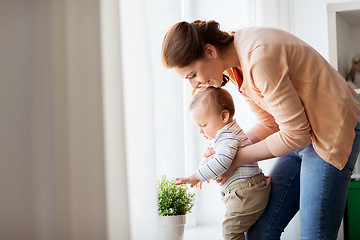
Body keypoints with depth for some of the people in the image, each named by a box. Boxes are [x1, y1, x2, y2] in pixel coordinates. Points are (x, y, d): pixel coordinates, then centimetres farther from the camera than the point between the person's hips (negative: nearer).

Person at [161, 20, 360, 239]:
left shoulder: (260, 57, -26)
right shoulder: (234, 67, 3)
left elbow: (296, 133, -22)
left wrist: (238, 158, -12)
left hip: (332, 134, -9)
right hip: (302, 135, 9)